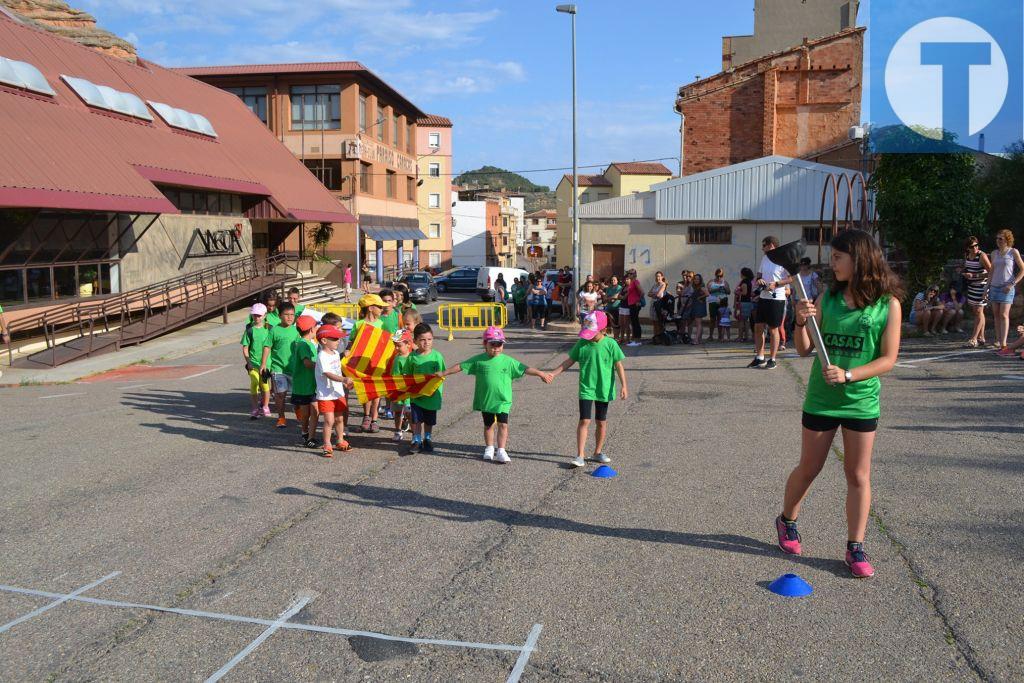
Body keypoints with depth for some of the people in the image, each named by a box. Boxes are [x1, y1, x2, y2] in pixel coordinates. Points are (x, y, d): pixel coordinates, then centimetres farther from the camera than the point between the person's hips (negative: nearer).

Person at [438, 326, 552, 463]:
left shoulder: (508, 361, -4)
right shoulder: (478, 360, -3)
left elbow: (525, 369, -3)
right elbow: (460, 366, 3)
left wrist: (541, 374, -10)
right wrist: (443, 373, 4)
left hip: (503, 400, -1)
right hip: (485, 400, 1)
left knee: (503, 424, -4)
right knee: (489, 425, 14)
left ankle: (501, 451, 4)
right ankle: (489, 448, 29)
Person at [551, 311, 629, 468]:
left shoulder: (610, 344, -9)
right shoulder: (582, 343, -3)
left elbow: (619, 365, -5)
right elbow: (569, 361, 6)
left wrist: (624, 386, -9)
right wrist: (553, 374, 0)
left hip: (604, 389, 0)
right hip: (586, 389, 0)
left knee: (601, 422, 11)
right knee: (584, 420, -8)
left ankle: (598, 452, 28)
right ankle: (580, 456, -7)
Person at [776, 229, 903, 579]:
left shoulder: (888, 303, -7)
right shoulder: (827, 297, 0)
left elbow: (888, 359, -9)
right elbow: (804, 349, 1)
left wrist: (848, 375, -21)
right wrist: (801, 322, -17)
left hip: (861, 402, -1)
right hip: (820, 400, 1)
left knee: (858, 476, 6)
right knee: (808, 469, 12)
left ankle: (855, 548, 18)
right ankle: (787, 522, 35)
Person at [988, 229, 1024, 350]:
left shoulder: (1013, 252, -2)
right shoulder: (994, 253, 12)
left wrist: (1012, 284, -11)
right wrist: (987, 287, 13)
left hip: (1007, 288, -5)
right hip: (994, 286, 5)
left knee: (1004, 315, -12)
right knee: (996, 314, 6)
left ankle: (1003, 343, -17)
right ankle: (998, 339, 15)